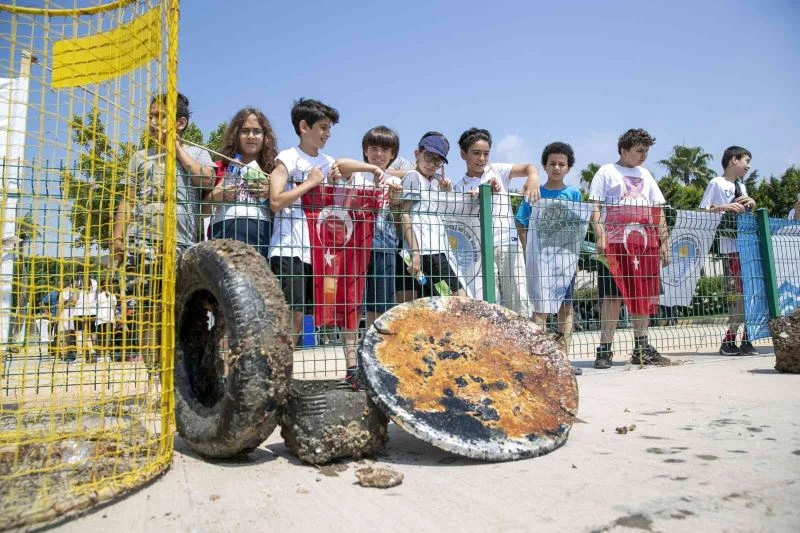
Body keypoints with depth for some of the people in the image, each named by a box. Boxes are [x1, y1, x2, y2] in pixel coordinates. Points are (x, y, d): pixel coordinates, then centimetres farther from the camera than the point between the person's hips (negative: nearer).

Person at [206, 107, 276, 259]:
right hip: (225, 230, 0)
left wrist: (271, 195, -1)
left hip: (262, 232, 0)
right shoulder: (221, 167, 21)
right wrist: (215, 196, -1)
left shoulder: (272, 170, 20)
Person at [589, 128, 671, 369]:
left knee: (644, 295, 6)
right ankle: (604, 350, -4)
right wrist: (599, 236, -14)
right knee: (613, 295, -9)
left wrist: (664, 242, 13)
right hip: (615, 241, -5)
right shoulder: (606, 172, 7)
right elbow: (595, 207, -1)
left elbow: (658, 211, 21)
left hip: (645, 242, 5)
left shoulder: (645, 175, 23)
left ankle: (641, 349, 15)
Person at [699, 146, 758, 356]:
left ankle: (746, 340, 13)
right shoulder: (716, 183, -2)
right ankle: (729, 342, -1)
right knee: (740, 294, -9)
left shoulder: (741, 186, 20)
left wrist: (751, 204, 6)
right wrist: (723, 207, -22)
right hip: (729, 247, -8)